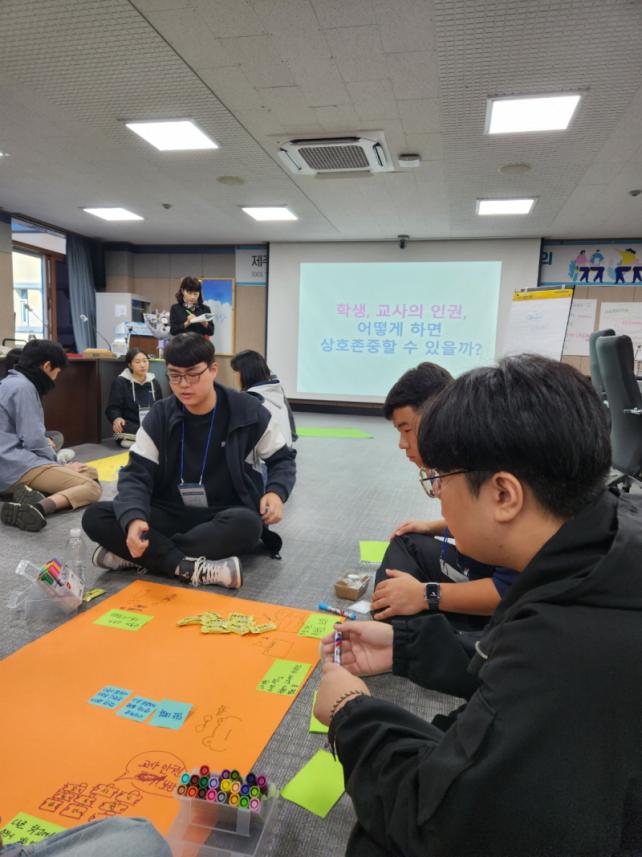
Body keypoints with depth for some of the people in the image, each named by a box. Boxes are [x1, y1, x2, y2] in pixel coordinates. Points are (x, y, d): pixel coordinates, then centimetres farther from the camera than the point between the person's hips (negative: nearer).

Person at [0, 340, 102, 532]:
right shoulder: (23, 387, -13)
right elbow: (33, 440, -18)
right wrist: (60, 466, -5)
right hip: (17, 467, -10)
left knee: (90, 473, 12)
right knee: (91, 487, -16)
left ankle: (30, 493, -11)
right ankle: (39, 507, -40)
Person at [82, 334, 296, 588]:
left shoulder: (248, 412, -7)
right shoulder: (160, 415, -2)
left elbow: (282, 459, 6)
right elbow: (136, 473, -8)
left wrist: (276, 492, -17)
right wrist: (134, 518, -30)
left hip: (226, 516, -2)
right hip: (171, 515, 2)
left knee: (247, 525, -39)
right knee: (95, 517, -21)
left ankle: (139, 556, -26)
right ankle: (190, 567, -33)